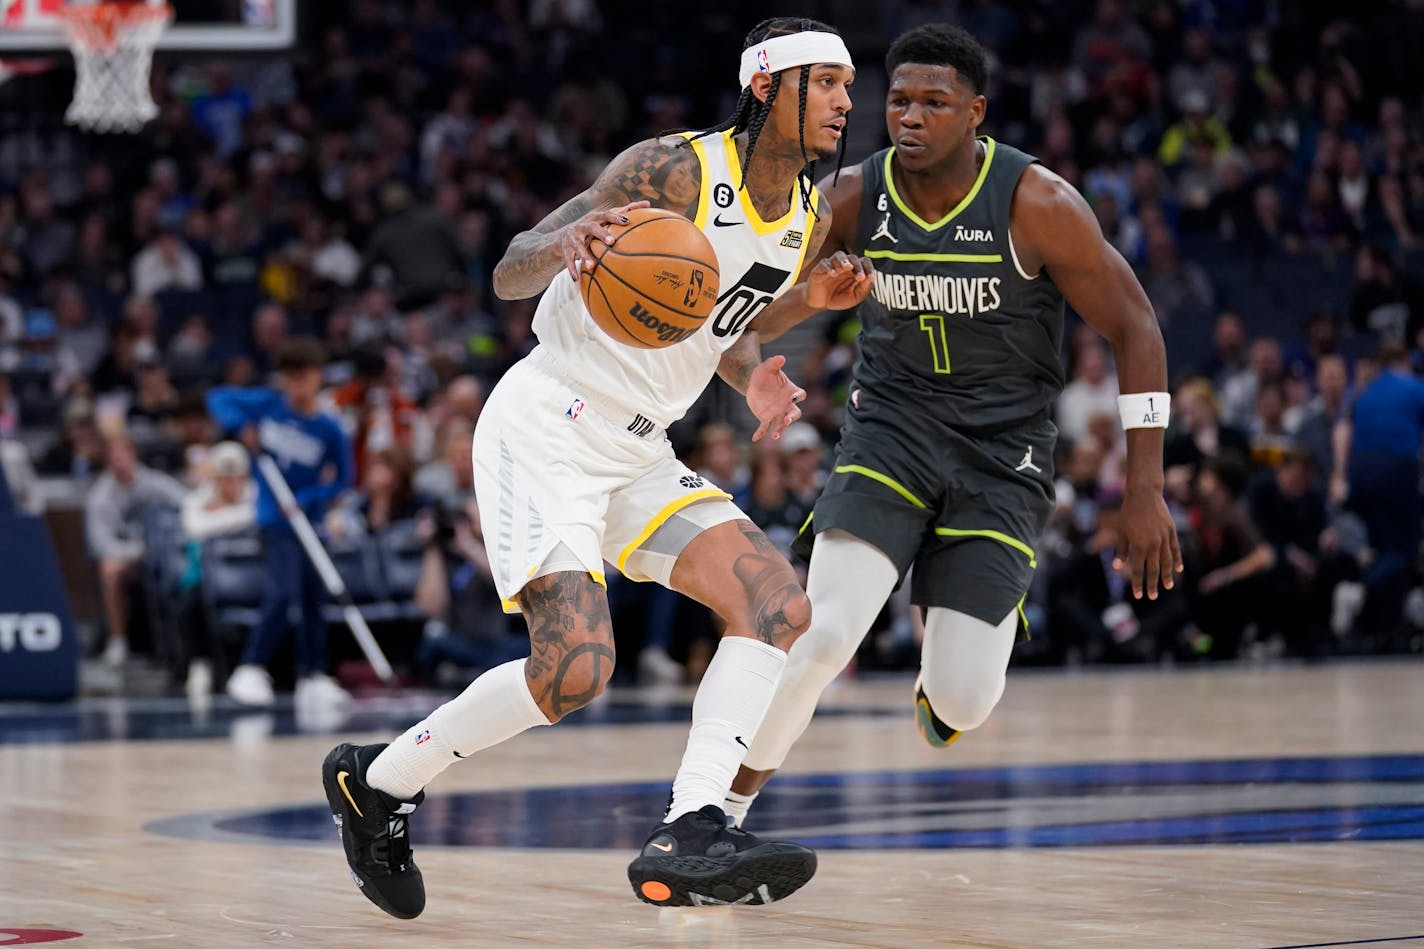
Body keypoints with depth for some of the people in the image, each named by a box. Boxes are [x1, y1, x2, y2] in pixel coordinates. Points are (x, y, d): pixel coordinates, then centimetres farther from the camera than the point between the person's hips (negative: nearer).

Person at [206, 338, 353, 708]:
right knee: (283, 592, -18)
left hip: (308, 521, 3)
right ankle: (250, 671, -12)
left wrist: (308, 499, -16)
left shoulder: (329, 430, -5)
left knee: (313, 599, 8)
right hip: (274, 521, -3)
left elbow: (341, 479, 0)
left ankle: (312, 678, 17)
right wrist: (240, 425, -16)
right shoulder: (267, 405, -6)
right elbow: (217, 398, 2)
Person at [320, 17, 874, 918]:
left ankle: (688, 838, -18)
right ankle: (379, 781, 4)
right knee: (574, 668, -20)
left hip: (638, 452, 8)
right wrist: (567, 243, -40)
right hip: (548, 428, -8)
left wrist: (754, 379, 3)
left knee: (780, 606, -11)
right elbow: (510, 275, -18)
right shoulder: (675, 170, -17)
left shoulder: (811, 217, 6)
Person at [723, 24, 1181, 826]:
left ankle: (946, 684, 33)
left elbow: (1134, 329, -8)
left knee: (962, 701, -8)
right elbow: (759, 309, 6)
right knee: (821, 632, -23)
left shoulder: (1038, 205, -16)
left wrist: (1146, 490, -11)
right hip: (892, 428, 1)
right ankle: (722, 814, -6)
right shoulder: (853, 200, -8)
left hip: (1002, 451, -1)